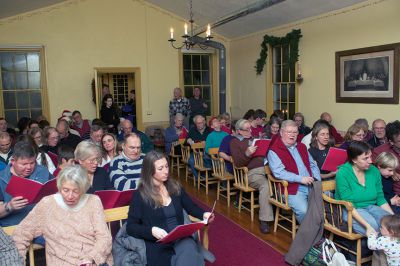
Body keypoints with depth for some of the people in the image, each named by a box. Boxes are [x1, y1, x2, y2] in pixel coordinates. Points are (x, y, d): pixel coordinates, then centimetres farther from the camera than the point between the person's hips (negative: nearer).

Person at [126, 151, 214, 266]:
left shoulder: (175, 186, 11)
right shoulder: (141, 195, -1)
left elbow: (191, 207, 19)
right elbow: (130, 227, -1)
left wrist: (203, 214, -3)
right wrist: (151, 231, -18)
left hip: (182, 237, 4)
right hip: (159, 245, -3)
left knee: (189, 252, -31)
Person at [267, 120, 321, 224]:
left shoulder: (301, 147, 20)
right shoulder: (274, 151, -4)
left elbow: (313, 165, 24)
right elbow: (279, 172, -16)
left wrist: (317, 180, 6)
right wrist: (300, 179, -18)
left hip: (311, 186, 6)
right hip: (292, 189, -6)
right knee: (303, 211, -28)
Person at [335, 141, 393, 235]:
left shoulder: (374, 171, 2)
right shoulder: (343, 173, -16)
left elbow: (380, 199, 9)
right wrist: (367, 226, -29)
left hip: (370, 207, 5)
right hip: (350, 211, -5)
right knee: (373, 224, -31)